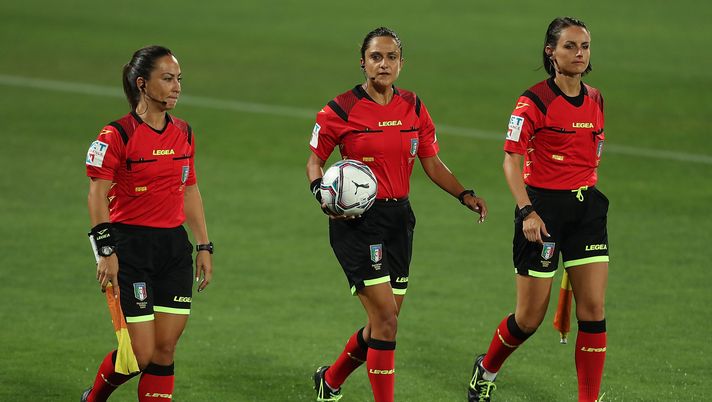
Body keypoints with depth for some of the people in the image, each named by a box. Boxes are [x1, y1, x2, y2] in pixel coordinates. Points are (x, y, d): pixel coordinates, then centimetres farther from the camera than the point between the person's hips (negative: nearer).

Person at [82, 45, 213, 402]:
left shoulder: (184, 134, 8)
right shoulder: (118, 135, -11)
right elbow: (97, 195, -11)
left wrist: (204, 246, 14)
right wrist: (106, 251, -18)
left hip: (174, 245, 6)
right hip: (131, 247, -6)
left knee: (165, 348, 3)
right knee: (140, 354, -7)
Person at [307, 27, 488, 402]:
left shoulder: (413, 108, 6)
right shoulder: (340, 110, -8)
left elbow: (432, 163, 12)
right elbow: (314, 161, 2)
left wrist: (465, 195, -3)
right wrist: (322, 193, -18)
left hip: (398, 219, 6)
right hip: (357, 221, -6)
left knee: (383, 322, 12)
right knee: (386, 319, -14)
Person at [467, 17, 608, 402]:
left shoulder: (595, 100, 8)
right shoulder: (533, 102, -12)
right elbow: (511, 161, -15)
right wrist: (527, 211, -25)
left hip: (586, 207, 5)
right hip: (544, 207, -5)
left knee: (593, 310, -4)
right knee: (529, 318, 2)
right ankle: (486, 370, 31)